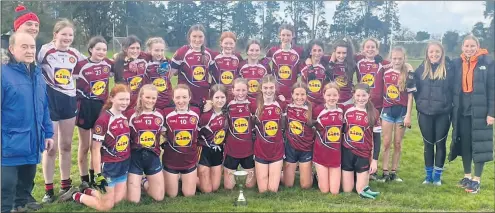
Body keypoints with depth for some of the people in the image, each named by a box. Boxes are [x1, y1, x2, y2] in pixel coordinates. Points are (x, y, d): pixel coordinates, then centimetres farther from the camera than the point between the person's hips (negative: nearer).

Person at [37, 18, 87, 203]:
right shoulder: (44, 50, -10)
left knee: (66, 145, 13)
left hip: (69, 101, 5)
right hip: (49, 101, -4)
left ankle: (66, 184, 25)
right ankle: (48, 189, 14)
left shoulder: (75, 54, 5)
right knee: (51, 147, 1)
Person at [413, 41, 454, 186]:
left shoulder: (448, 69, -5)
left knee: (440, 144, 7)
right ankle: (428, 175, 22)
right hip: (425, 113, 2)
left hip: (443, 113, -2)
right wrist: (420, 103, 3)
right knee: (428, 144, 11)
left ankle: (438, 175, 19)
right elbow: (416, 89, 9)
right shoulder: (421, 69, 2)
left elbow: (453, 89, -1)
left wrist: (448, 104, -3)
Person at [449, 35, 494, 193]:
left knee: (479, 144, 2)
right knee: (464, 144, 11)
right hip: (462, 112, 4)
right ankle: (467, 176, 26)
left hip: (480, 112, -3)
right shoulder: (456, 64, 6)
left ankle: (477, 179, 13)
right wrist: (452, 110, 6)